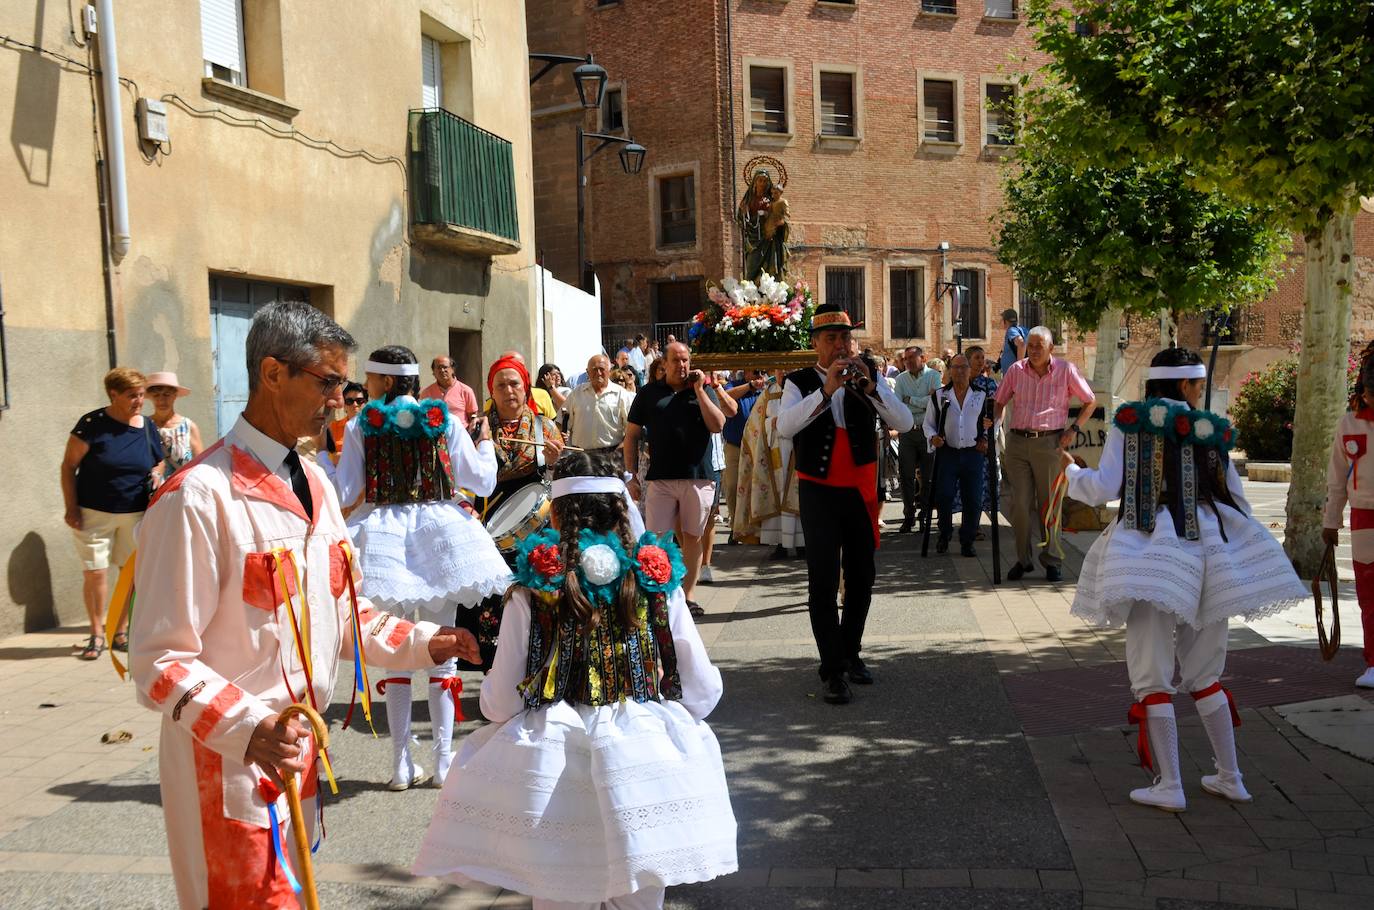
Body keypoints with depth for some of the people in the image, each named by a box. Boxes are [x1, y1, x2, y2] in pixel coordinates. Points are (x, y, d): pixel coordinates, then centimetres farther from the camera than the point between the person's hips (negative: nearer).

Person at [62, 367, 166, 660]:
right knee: (94, 573, -2)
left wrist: (157, 474, -4)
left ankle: (121, 632, 20)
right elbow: (69, 465, -6)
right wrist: (71, 507, -11)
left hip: (135, 514, 4)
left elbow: (159, 462, 19)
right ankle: (97, 633, 14)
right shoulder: (92, 424, -9)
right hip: (94, 514, -3)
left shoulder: (147, 427, 3)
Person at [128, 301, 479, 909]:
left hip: (297, 751, 8)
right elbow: (160, 661, -20)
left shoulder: (313, 485, 8)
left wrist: (420, 643, 2)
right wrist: (247, 730, -34)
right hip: (231, 762, -8)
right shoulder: (199, 497, -19)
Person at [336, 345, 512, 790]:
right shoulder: (445, 420, -1)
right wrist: (485, 441, 18)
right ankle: (443, 760, 14)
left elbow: (344, 493, -3)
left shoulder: (360, 426, -2)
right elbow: (482, 482, 1)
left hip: (385, 536, 0)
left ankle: (403, 764, 13)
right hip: (440, 534, 0)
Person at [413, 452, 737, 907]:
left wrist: (492, 695, 21)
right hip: (646, 763, 1)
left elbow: (500, 704, -3)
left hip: (554, 762, -1)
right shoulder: (657, 580, -1)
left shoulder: (531, 591, -5)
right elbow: (702, 691, 2)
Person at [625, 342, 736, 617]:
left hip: (698, 477, 1)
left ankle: (688, 595, 18)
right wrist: (631, 475, 1)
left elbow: (717, 425, -5)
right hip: (660, 478, -1)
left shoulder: (704, 390, 8)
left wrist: (699, 390, -8)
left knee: (693, 537, 8)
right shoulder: (648, 394, 6)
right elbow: (631, 435, 8)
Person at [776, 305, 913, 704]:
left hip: (861, 491, 3)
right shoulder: (800, 382, -4)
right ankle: (833, 671, 3)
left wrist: (870, 388, -22)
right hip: (819, 492, -3)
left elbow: (904, 423, -8)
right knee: (823, 581, -4)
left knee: (861, 578, 13)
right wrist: (826, 390, -31)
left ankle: (850, 651, 32)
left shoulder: (866, 379, 3)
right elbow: (785, 426, -22)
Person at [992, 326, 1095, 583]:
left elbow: (1090, 401, 9)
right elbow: (1000, 402, 14)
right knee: (1020, 504, 1)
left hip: (1050, 443, -2)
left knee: (1049, 504, 3)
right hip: (1017, 442, 2)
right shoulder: (1015, 370, 6)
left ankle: (1052, 561, 13)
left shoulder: (1066, 370, 0)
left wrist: (1074, 429, -1)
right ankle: (1023, 559, 12)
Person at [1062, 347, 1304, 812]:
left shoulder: (1128, 422, 0)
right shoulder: (1212, 430, 7)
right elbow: (1236, 500, 13)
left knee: (1152, 675, 4)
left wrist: (1072, 469, 16)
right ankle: (1230, 778, 24)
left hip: (1152, 554, -3)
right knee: (1205, 674, 18)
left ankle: (1169, 786, 4)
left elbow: (1104, 489, -3)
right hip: (1210, 551, 4)